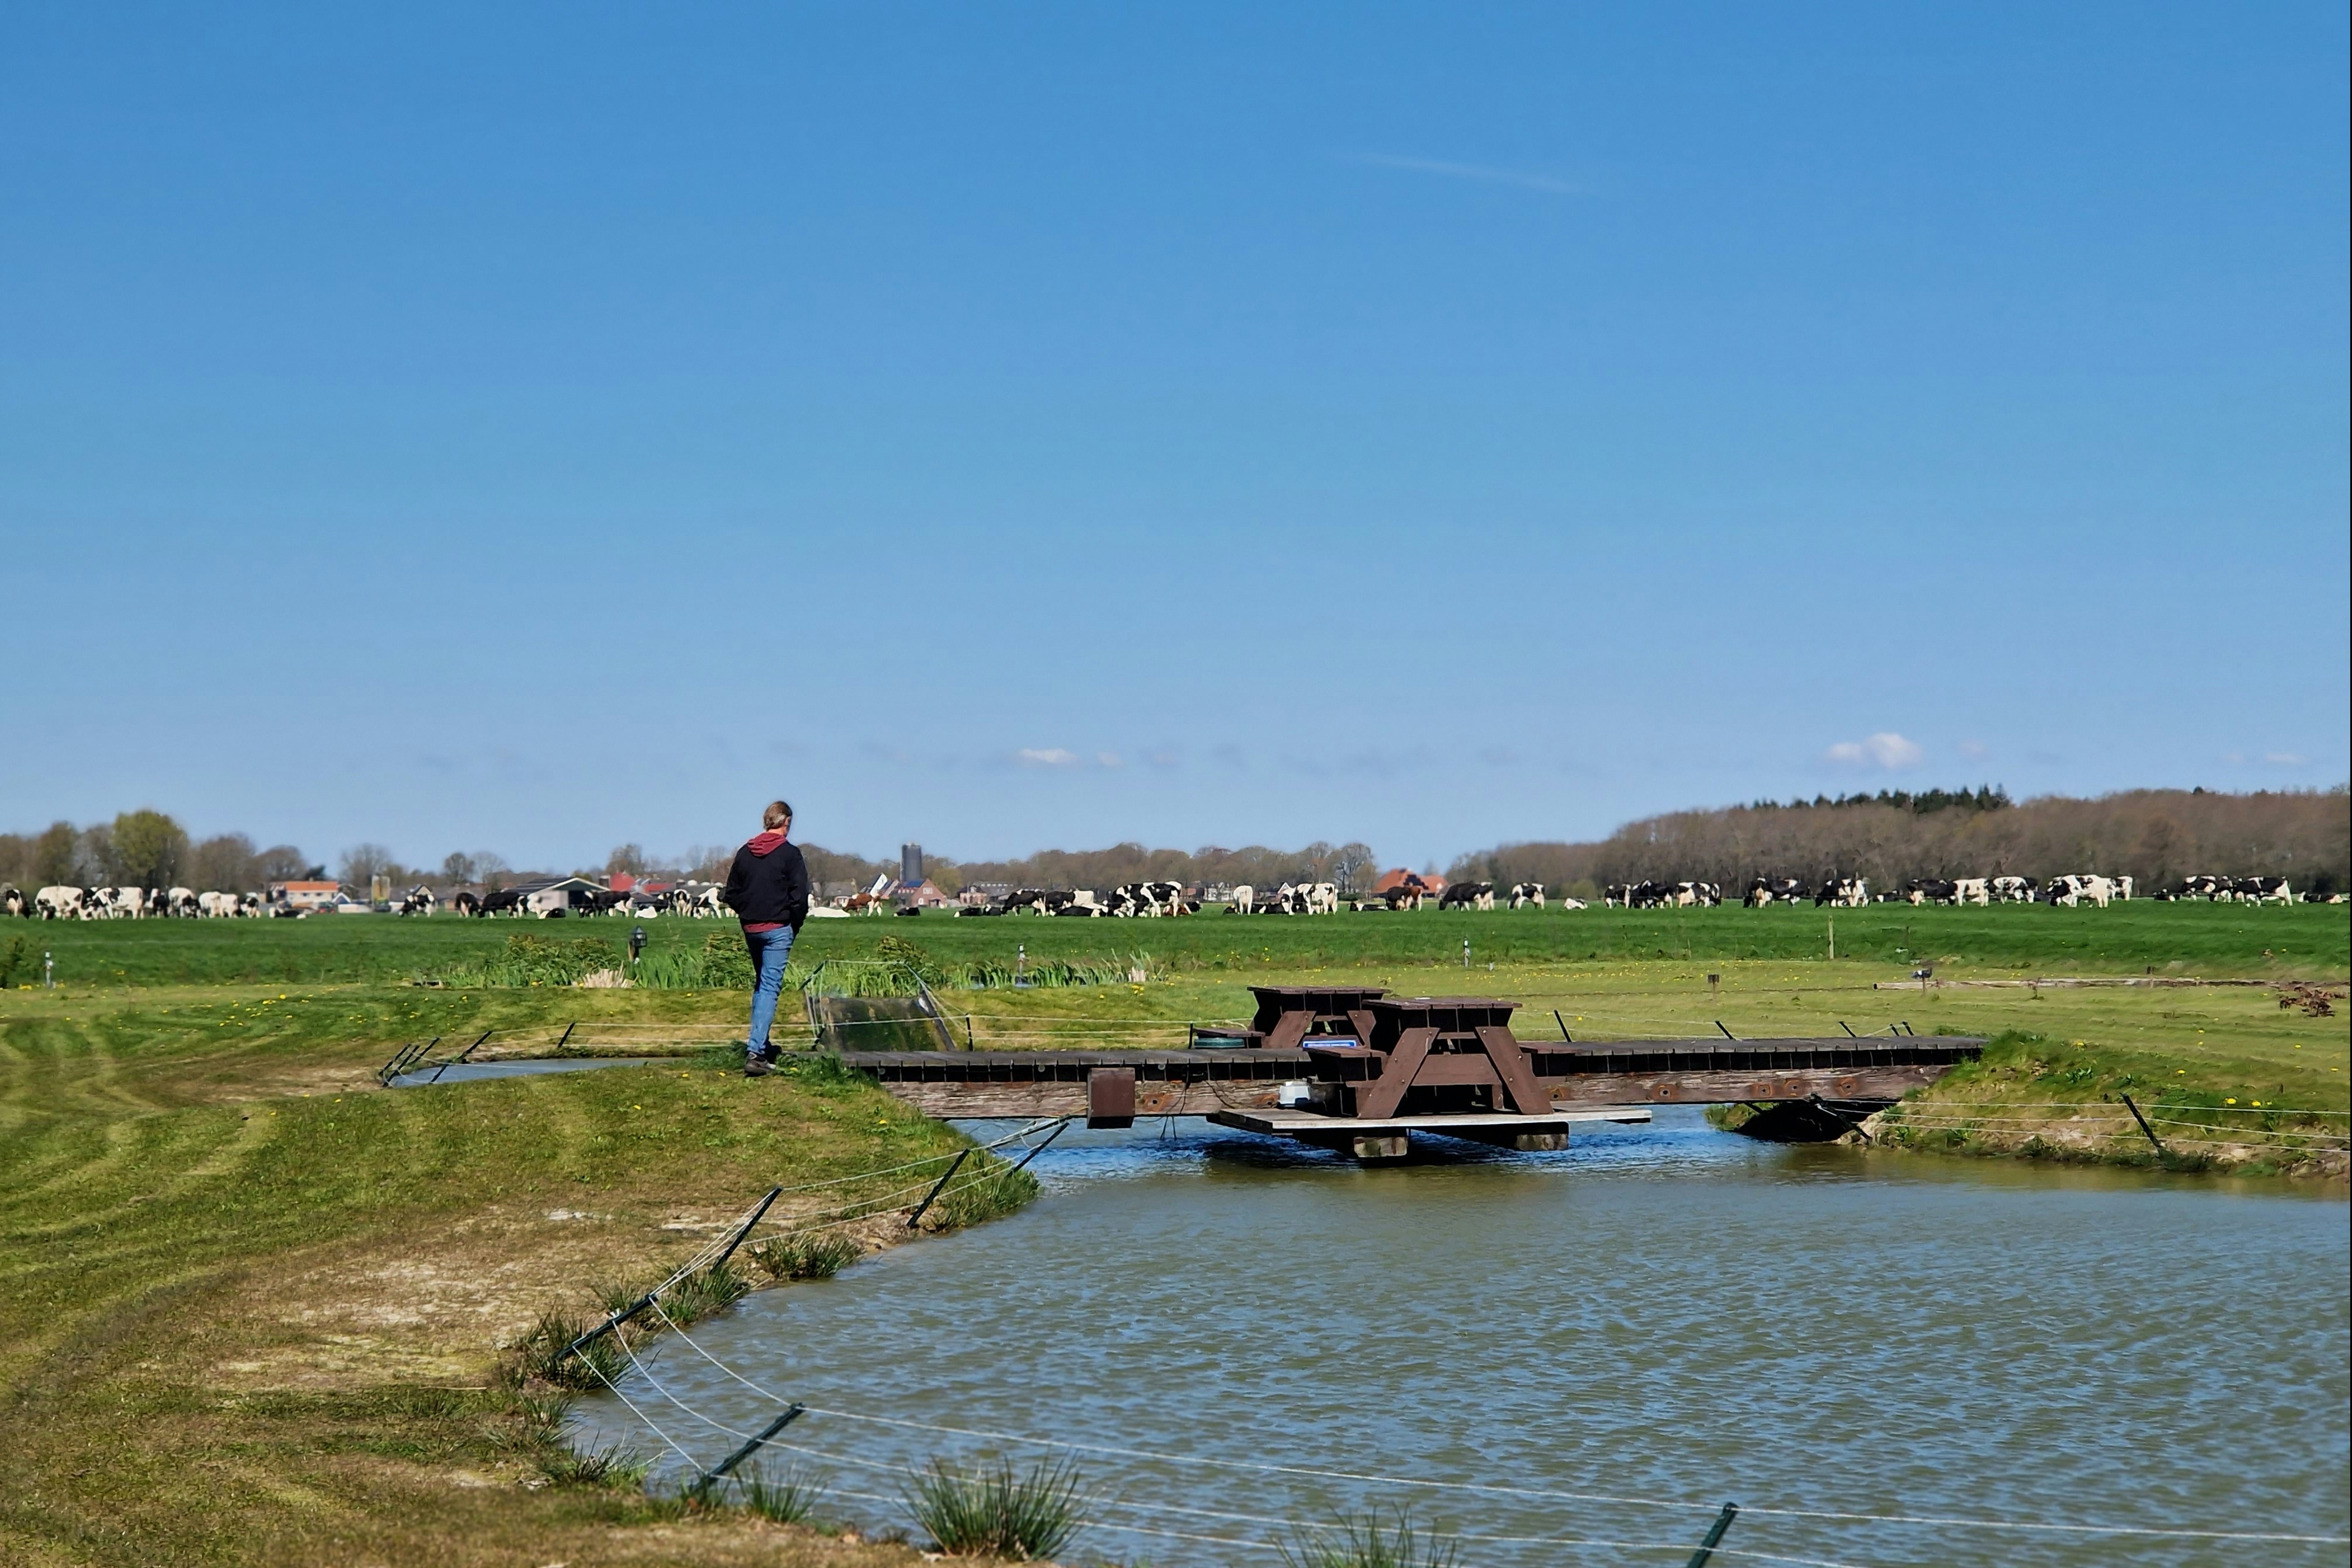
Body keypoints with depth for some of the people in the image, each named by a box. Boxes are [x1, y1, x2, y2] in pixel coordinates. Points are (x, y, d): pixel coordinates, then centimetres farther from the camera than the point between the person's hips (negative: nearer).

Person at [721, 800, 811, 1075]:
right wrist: (795, 926, 1)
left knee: (760, 985, 20)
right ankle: (755, 1051, -16)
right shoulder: (789, 853, -9)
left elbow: (730, 893, 10)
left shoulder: (745, 852, 6)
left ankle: (759, 1046, 24)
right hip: (778, 930, -5)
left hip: (750, 929, 5)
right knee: (770, 988, -6)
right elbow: (799, 897, -13)